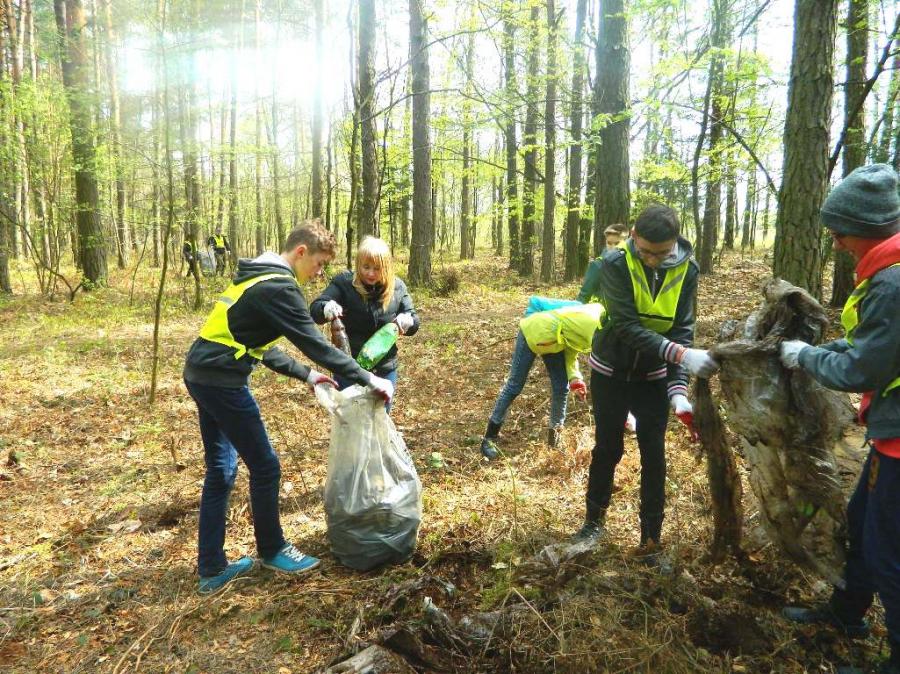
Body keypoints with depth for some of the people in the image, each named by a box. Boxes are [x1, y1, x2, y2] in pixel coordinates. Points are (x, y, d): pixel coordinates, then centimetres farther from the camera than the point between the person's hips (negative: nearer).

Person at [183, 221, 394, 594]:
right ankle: (272, 550, 25)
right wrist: (368, 378, -13)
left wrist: (306, 374, 17)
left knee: (220, 470, 15)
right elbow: (316, 344, -18)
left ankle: (212, 569, 25)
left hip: (201, 374, 10)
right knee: (265, 467, 5)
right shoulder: (279, 287, -15)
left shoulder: (258, 277, 16)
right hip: (221, 381, -10)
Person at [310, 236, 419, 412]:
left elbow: (414, 323, 2)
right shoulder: (344, 282, -10)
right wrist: (326, 308, -39)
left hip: (385, 369, 2)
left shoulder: (397, 287, -3)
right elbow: (315, 309, -15)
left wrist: (408, 321, -22)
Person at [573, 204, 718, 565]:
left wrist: (678, 388, -24)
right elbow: (627, 327, -29)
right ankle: (594, 519, 31)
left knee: (654, 454, 2)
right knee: (607, 446, 9)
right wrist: (681, 355, -40)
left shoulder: (686, 270, -13)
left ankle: (651, 540, 16)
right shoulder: (616, 263, -23)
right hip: (611, 371, -2)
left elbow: (682, 330, -13)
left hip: (654, 375, 2)